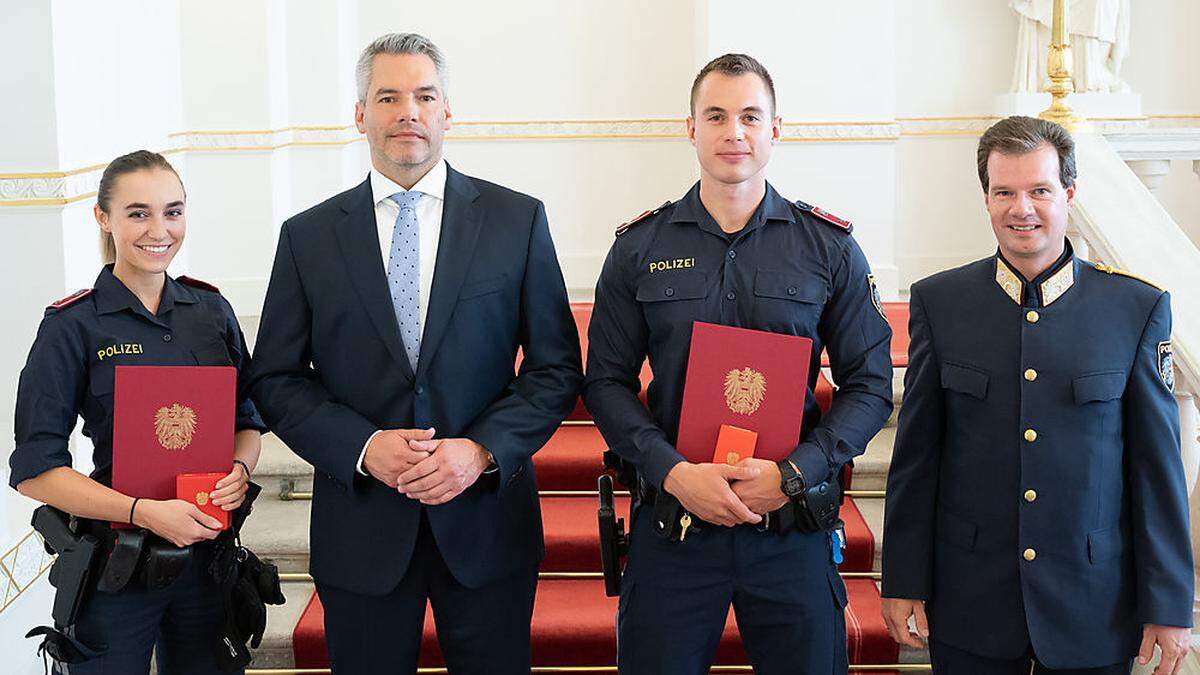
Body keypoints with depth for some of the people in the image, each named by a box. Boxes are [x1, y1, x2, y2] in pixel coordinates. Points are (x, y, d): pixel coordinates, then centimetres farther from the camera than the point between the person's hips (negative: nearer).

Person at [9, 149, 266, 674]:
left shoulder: (212, 310, 4)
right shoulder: (72, 326, -8)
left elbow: (246, 419, 14)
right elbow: (35, 472, -11)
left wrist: (241, 468, -9)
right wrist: (145, 513, -21)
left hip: (208, 551, 4)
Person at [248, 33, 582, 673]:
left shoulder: (518, 220, 1)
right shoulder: (307, 237, 3)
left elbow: (556, 368, 1)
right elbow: (276, 379, 3)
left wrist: (482, 449, -13)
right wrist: (363, 446, -12)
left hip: (486, 519, 0)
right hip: (361, 526, 1)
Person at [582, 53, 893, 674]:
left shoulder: (829, 248, 3)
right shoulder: (639, 248, 4)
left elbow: (870, 385, 3)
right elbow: (606, 382, 3)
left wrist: (794, 472, -12)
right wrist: (674, 472, -12)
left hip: (792, 524, 0)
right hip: (671, 523, 0)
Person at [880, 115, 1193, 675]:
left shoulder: (1139, 308, -2)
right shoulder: (937, 302, 0)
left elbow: (1158, 466, 0)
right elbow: (916, 455, 3)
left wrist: (1168, 606, -1)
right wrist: (903, 583, 1)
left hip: (1095, 613, 0)